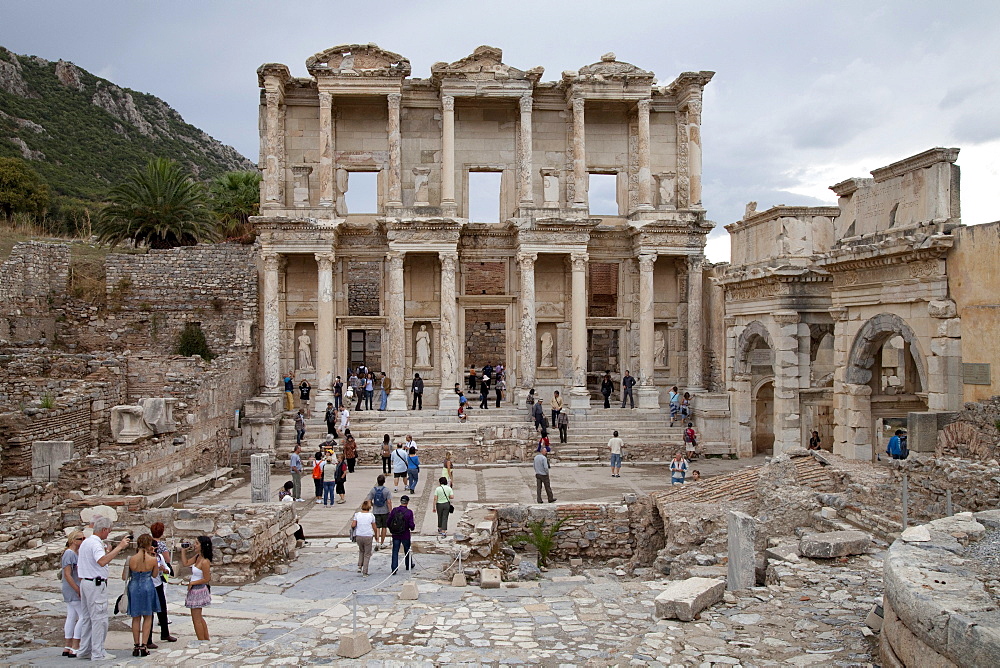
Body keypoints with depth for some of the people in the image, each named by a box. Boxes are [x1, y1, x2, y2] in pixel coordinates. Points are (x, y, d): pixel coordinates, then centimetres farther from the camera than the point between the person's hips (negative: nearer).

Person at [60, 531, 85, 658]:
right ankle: (74, 648, -8)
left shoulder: (77, 553, 15)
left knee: (71, 617, 11)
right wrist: (78, 590, -21)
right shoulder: (69, 553, -15)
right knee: (83, 616, -10)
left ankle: (67, 647, 16)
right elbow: (67, 575, -19)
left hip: (72, 591, 10)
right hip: (73, 590, -10)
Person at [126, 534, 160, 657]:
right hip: (147, 588, -1)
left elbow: (125, 576, 1)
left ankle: (136, 646, 16)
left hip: (134, 588, 1)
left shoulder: (131, 559, -12)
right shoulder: (153, 560, -14)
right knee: (148, 617, 10)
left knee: (136, 618, 14)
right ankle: (143, 646, 6)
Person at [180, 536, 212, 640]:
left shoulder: (205, 562, -24)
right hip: (194, 590, 10)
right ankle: (207, 640, 30)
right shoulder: (197, 557, 2)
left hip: (199, 590, -10)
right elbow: (185, 563, 13)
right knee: (199, 618, 20)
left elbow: (206, 579, -21)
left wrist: (192, 583, -13)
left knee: (196, 619, 1)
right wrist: (183, 550, 7)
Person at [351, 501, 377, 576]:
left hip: (359, 536, 2)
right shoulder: (371, 516, -6)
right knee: (367, 554, 10)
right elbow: (374, 528, 0)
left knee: (361, 551, 28)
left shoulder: (357, 515, -3)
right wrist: (375, 536, 16)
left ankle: (359, 566, 13)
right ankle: (364, 573, 8)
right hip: (368, 537, -2)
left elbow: (353, 525, -9)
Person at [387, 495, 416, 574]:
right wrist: (413, 527, 7)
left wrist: (391, 529, 15)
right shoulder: (409, 512, -14)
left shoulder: (394, 510, -7)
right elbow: (411, 525, -16)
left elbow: (388, 522, -4)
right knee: (407, 550, 19)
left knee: (395, 552, 6)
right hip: (405, 535, -1)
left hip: (395, 535, 1)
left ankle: (394, 569, 0)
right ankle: (409, 565, 36)